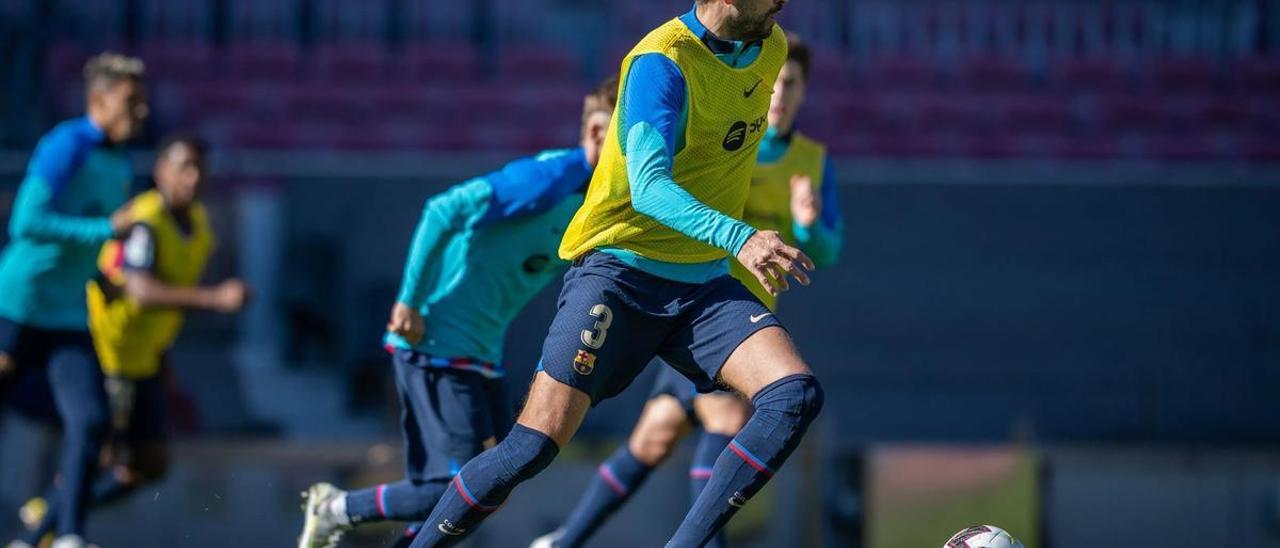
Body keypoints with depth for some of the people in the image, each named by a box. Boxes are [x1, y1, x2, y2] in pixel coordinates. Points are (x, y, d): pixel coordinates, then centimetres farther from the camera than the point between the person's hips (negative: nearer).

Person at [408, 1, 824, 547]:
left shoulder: (771, 49, 6)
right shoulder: (662, 61, -19)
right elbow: (648, 187, -32)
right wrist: (739, 238, -45)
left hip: (705, 282, 6)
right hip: (619, 271, -6)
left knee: (797, 395, -18)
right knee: (532, 446, -15)